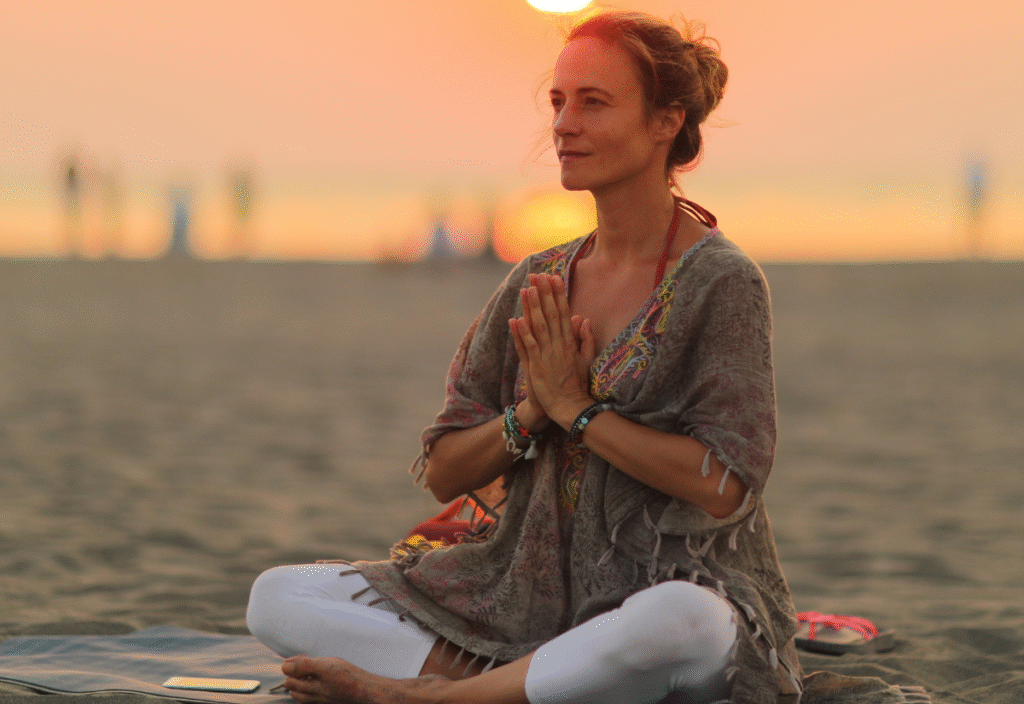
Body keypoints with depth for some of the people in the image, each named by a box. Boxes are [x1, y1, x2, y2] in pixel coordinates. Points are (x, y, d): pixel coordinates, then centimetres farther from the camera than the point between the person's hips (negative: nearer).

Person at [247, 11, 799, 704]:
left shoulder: (721, 282, -6)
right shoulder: (536, 285, 9)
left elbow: (725, 486, -17)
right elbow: (443, 473, 8)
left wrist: (575, 407, -13)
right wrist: (530, 413, -11)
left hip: (671, 586, -5)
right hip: (533, 590, 6)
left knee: (682, 624, -45)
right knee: (278, 597, -7)